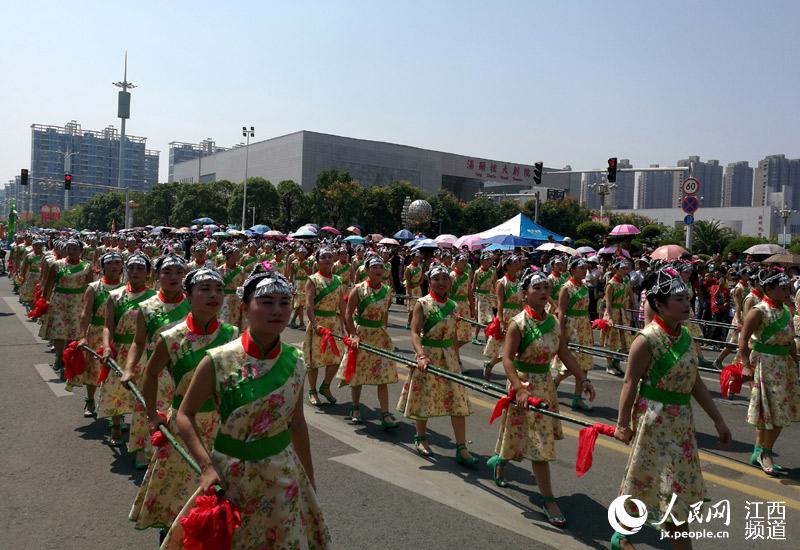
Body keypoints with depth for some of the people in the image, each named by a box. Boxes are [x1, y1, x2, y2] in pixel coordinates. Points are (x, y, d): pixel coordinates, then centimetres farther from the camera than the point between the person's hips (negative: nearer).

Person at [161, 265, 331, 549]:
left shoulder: (295, 362, -7)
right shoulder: (217, 361, -17)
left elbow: (297, 422, 3)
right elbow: (184, 415, -8)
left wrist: (310, 480, 9)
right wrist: (207, 466, -19)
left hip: (284, 475, 3)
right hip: (230, 473, -2)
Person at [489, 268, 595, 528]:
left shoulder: (553, 322, 2)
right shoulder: (518, 323, -17)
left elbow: (565, 354, 5)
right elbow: (507, 358, -22)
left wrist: (583, 379, -4)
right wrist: (520, 389, -33)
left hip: (546, 383, 7)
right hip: (524, 383, -7)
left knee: (541, 436, 20)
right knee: (538, 442, -3)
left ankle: (499, 460, 45)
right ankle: (548, 499, 7)